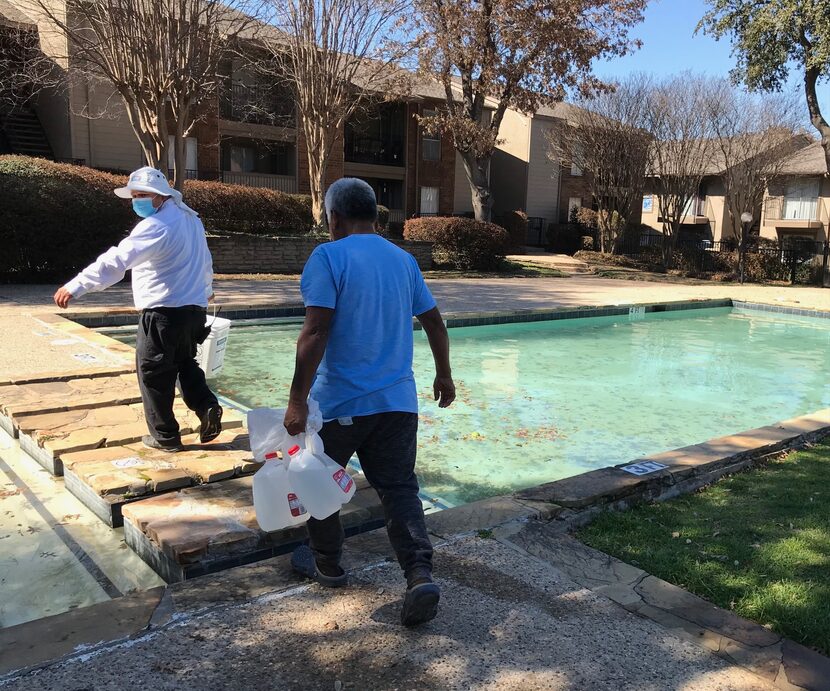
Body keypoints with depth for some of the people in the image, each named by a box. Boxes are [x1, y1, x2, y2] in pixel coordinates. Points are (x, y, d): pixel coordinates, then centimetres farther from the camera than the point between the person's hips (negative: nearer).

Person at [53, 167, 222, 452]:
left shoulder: (156, 225, -15)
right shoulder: (191, 219, 14)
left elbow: (117, 259, -27)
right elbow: (205, 260, 28)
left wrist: (76, 286, -32)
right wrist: (206, 288, 45)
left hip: (164, 312, -9)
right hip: (194, 309, 9)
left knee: (153, 374, 5)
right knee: (185, 364, 23)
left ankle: (165, 436, 13)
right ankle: (207, 406, 4)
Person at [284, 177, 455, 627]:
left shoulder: (329, 257, -9)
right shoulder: (404, 260, 10)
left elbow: (316, 332, -18)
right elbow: (434, 321, 15)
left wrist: (297, 399, -16)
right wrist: (444, 375, 28)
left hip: (339, 403, -5)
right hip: (398, 402, 5)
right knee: (399, 489, 9)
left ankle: (326, 564, 32)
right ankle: (420, 575, -5)